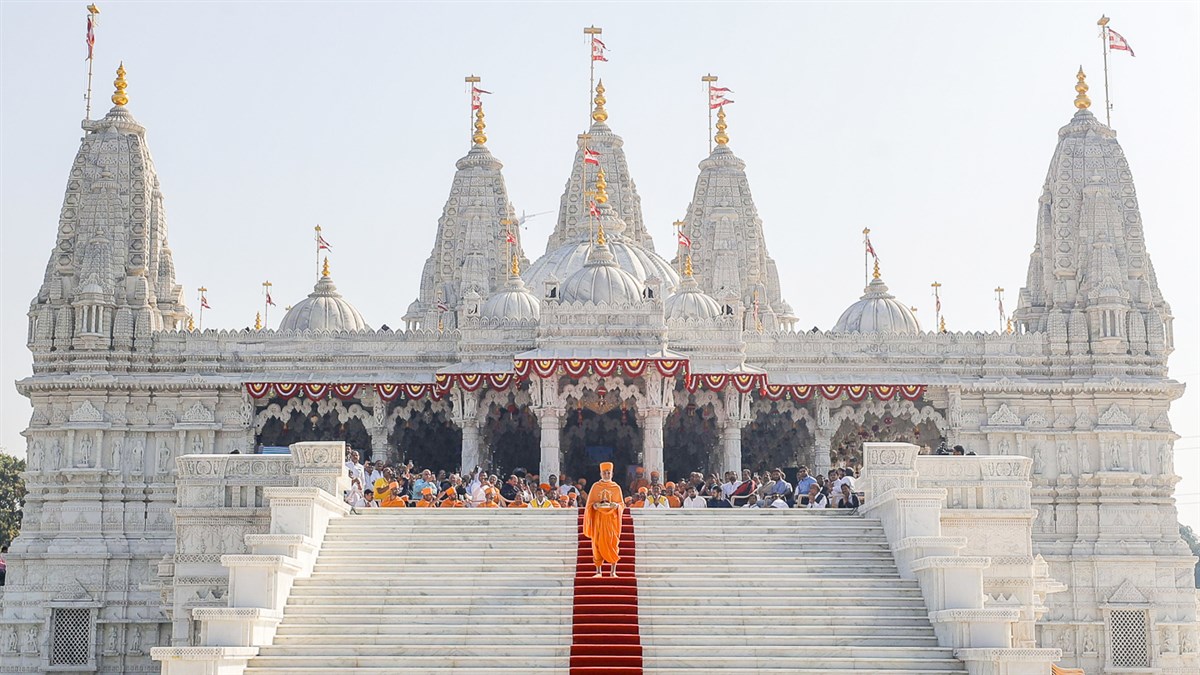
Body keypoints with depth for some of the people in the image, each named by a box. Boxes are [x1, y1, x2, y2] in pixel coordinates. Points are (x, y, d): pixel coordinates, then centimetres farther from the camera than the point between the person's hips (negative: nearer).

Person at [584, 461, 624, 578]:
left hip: (612, 519, 0)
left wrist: (616, 505, -12)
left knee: (612, 543, -6)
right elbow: (590, 503, 9)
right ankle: (598, 571, 1)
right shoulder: (595, 487, 7)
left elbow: (621, 504, 9)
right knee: (598, 544, -3)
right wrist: (595, 505, -13)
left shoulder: (616, 488, 7)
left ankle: (613, 571, -5)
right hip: (598, 519, 0)